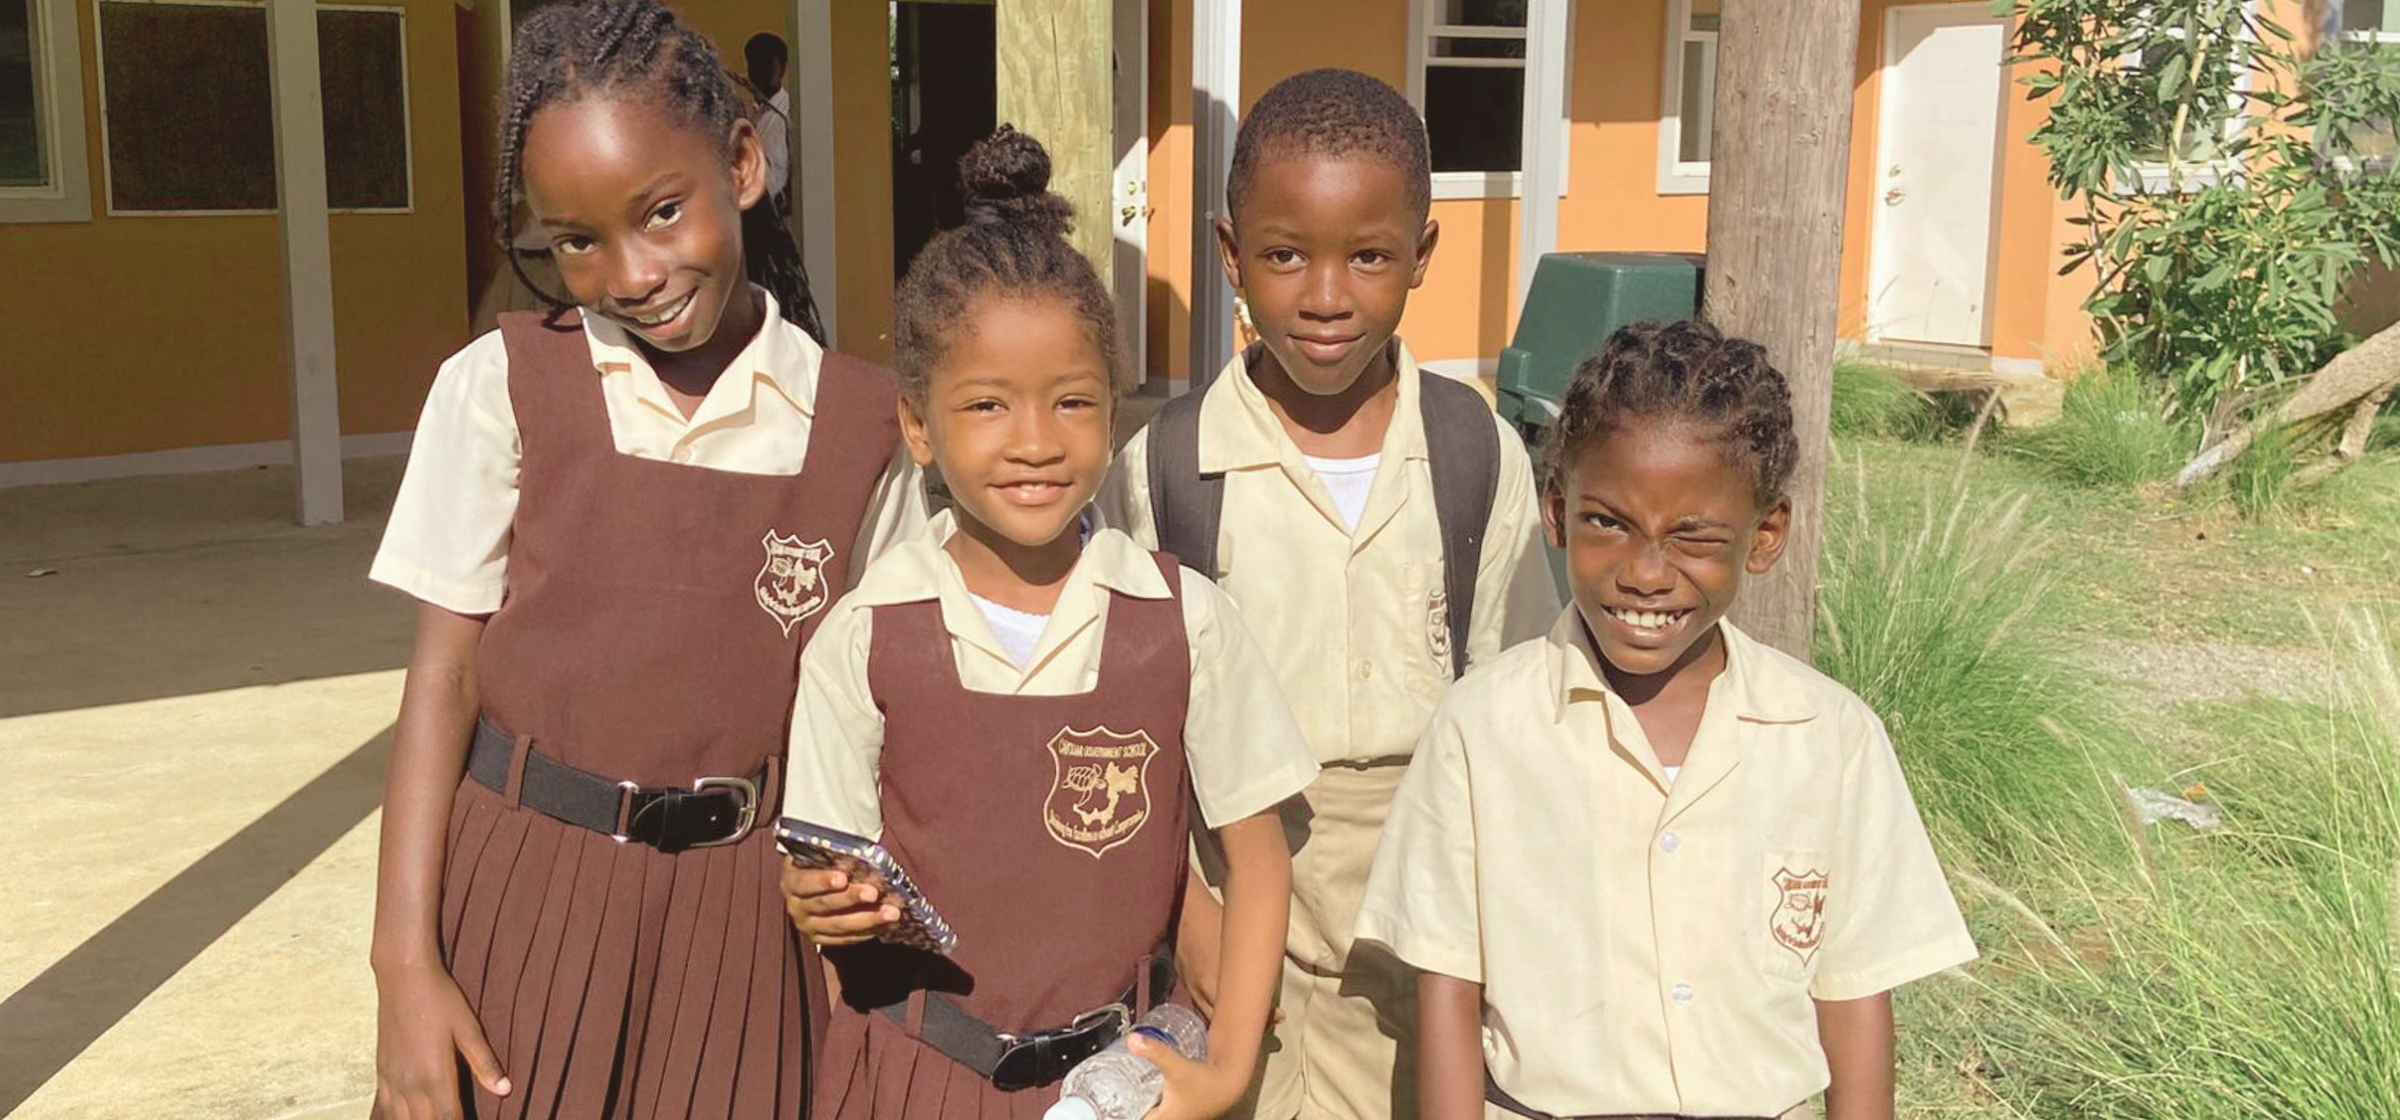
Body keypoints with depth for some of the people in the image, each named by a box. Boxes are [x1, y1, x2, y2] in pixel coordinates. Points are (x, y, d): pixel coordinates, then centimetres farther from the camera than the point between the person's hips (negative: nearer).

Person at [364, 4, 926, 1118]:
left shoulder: (858, 427, -5)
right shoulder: (504, 388, -7)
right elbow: (443, 678, -4)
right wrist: (405, 965, -7)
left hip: (741, 903, 1)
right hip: (523, 887, 0)